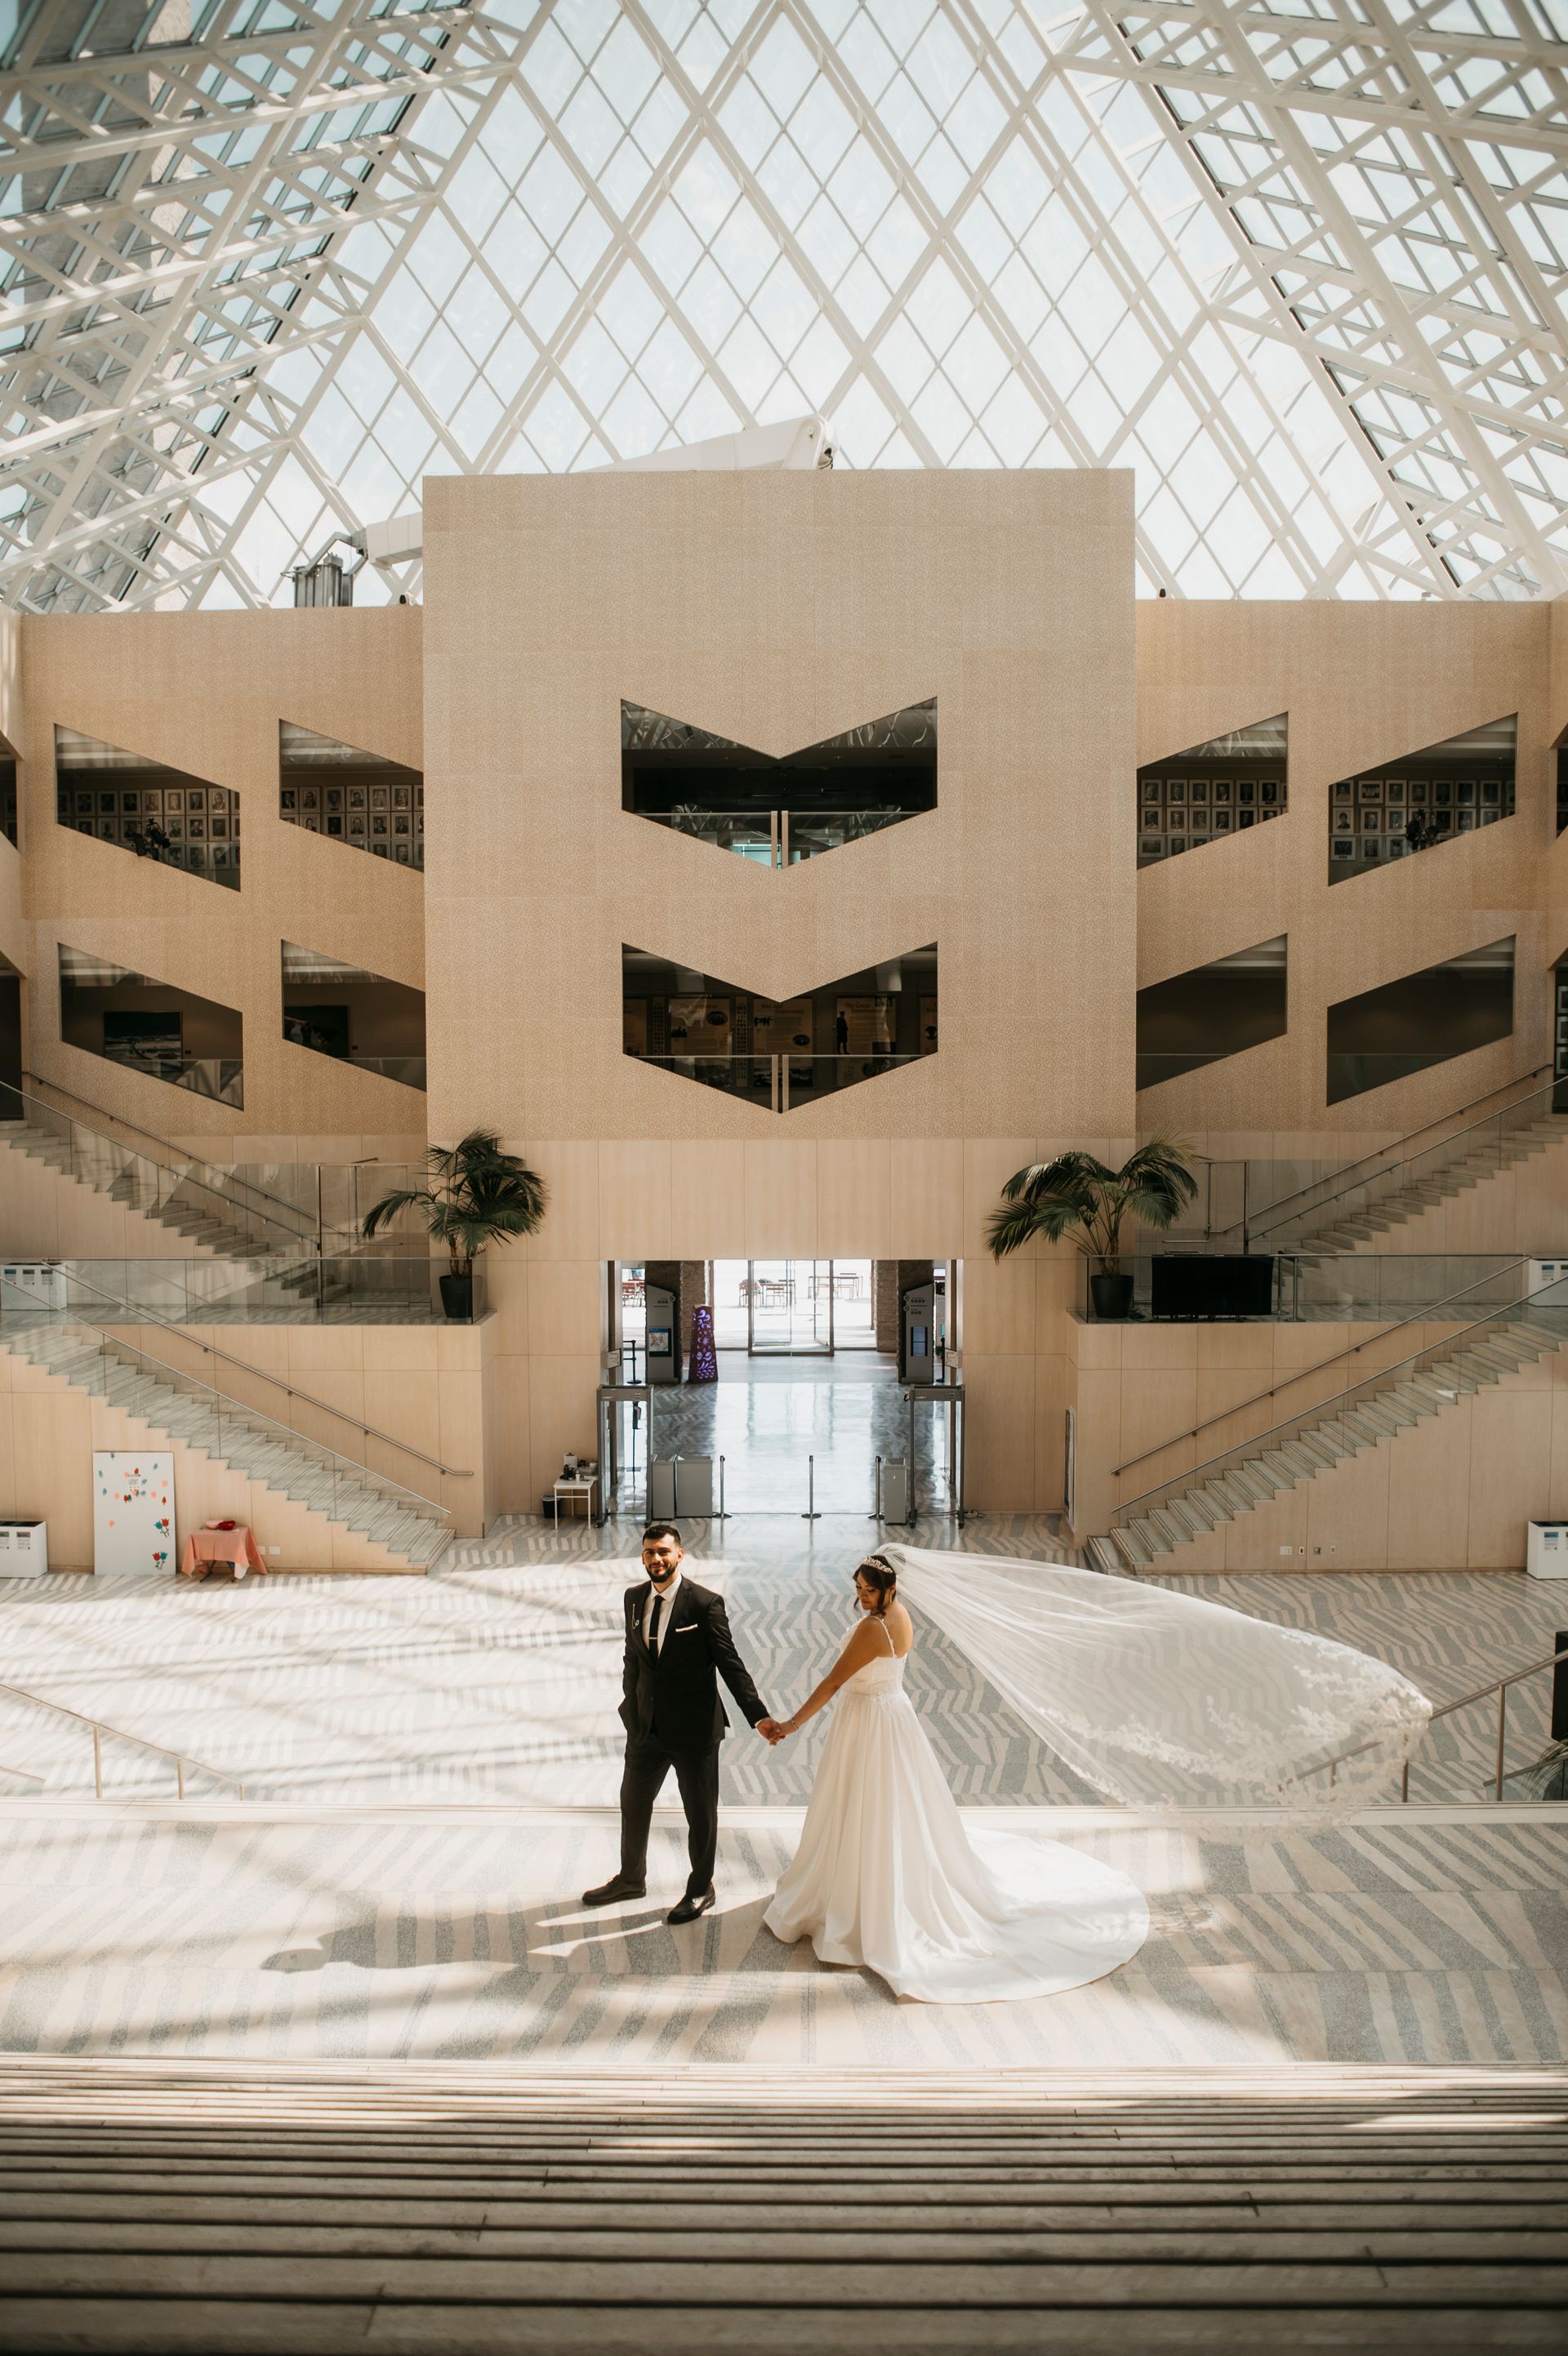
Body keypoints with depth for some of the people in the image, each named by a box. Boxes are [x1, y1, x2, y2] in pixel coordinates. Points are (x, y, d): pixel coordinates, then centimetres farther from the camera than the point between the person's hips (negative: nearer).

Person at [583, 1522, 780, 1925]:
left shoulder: (706, 1603, -17)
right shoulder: (634, 1598, -1)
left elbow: (730, 1664, -15)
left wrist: (758, 1716, -22)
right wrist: (630, 1706, 16)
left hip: (693, 1727, -5)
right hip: (646, 1726, 5)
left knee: (700, 1812, 12)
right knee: (633, 1802, 21)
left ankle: (700, 1890, 33)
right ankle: (631, 1879, 44)